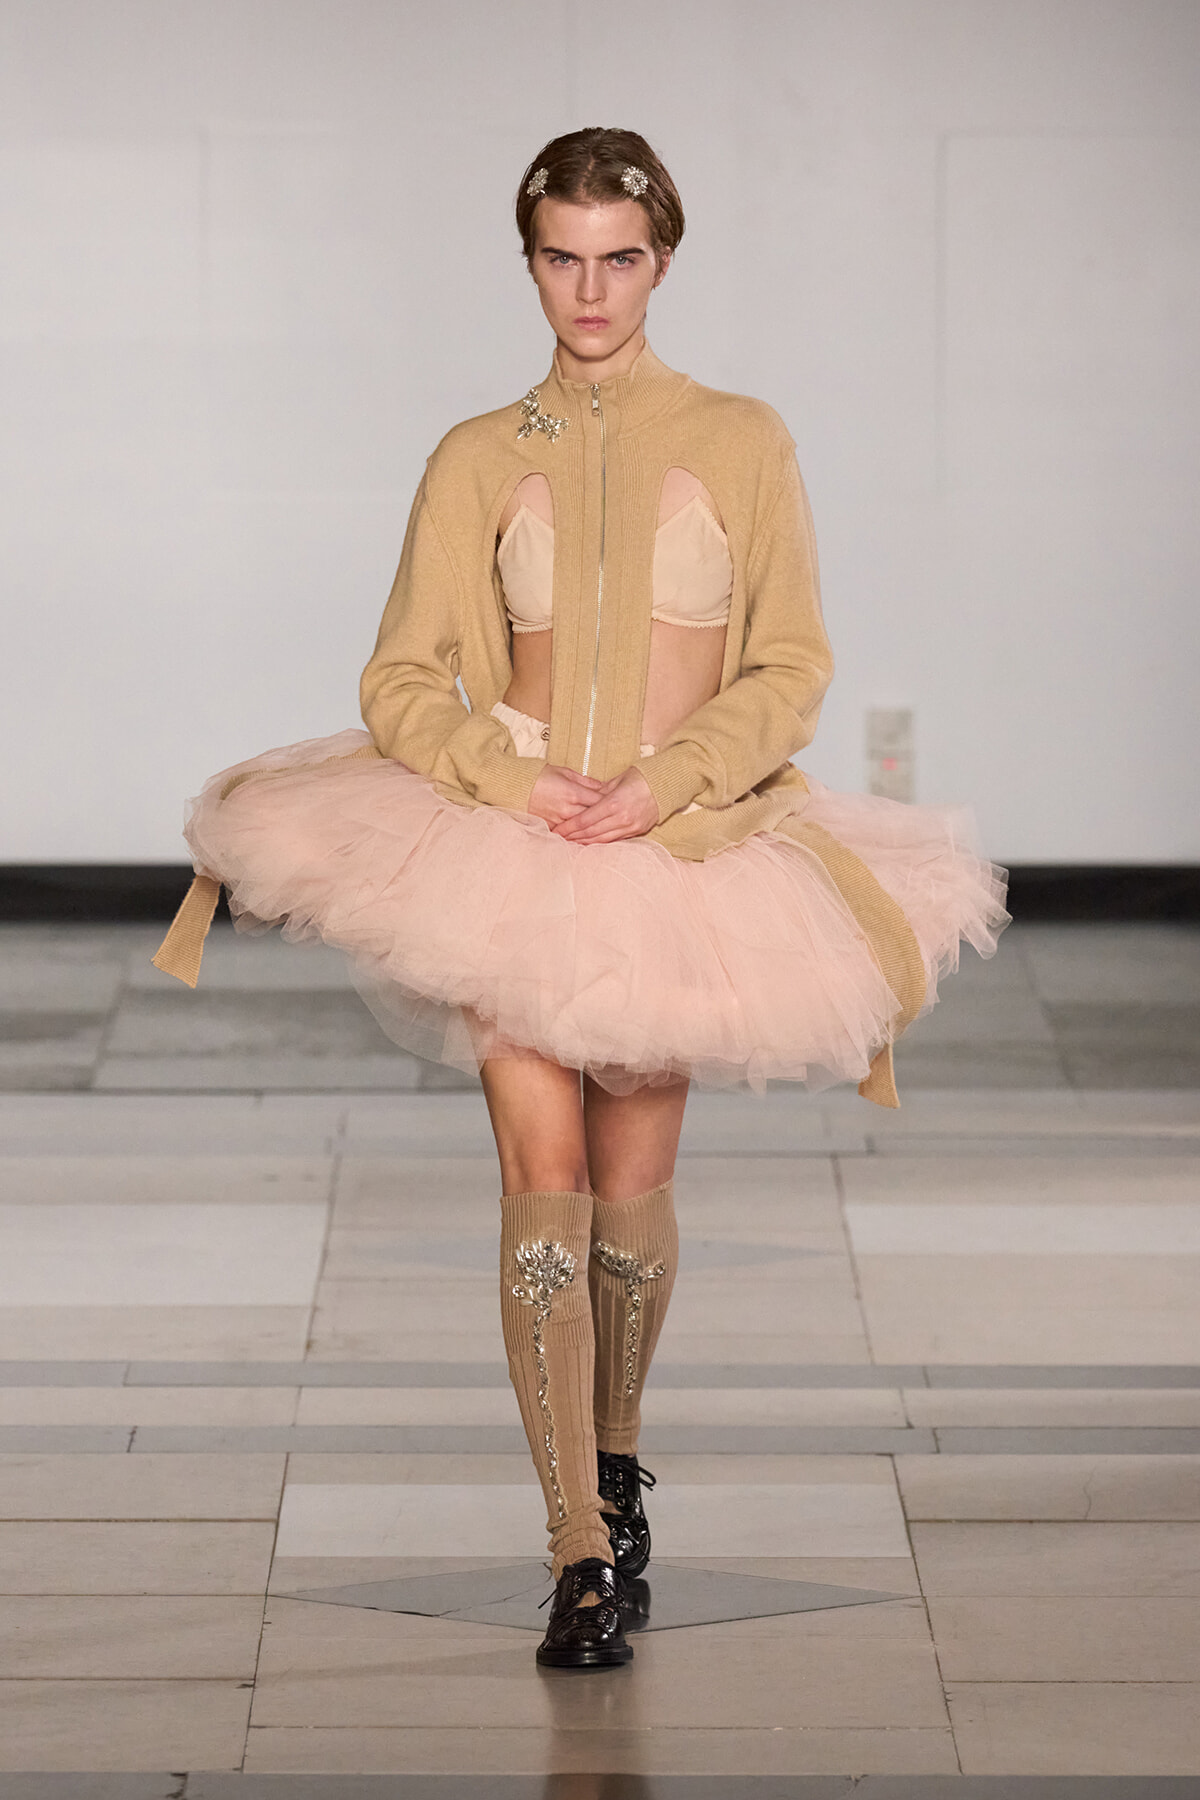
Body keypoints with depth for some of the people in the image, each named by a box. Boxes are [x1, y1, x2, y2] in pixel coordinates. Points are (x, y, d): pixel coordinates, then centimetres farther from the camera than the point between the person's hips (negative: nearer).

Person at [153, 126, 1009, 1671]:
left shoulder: (742, 444, 3)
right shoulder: (479, 461, 5)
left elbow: (791, 670, 1)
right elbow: (404, 681, 4)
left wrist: (663, 787, -13)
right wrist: (516, 780, -13)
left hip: (684, 846, 0)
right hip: (510, 837, 0)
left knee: (631, 1184, 3)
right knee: (545, 1170, -11)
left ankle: (614, 1453, 32)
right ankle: (583, 1555, -11)